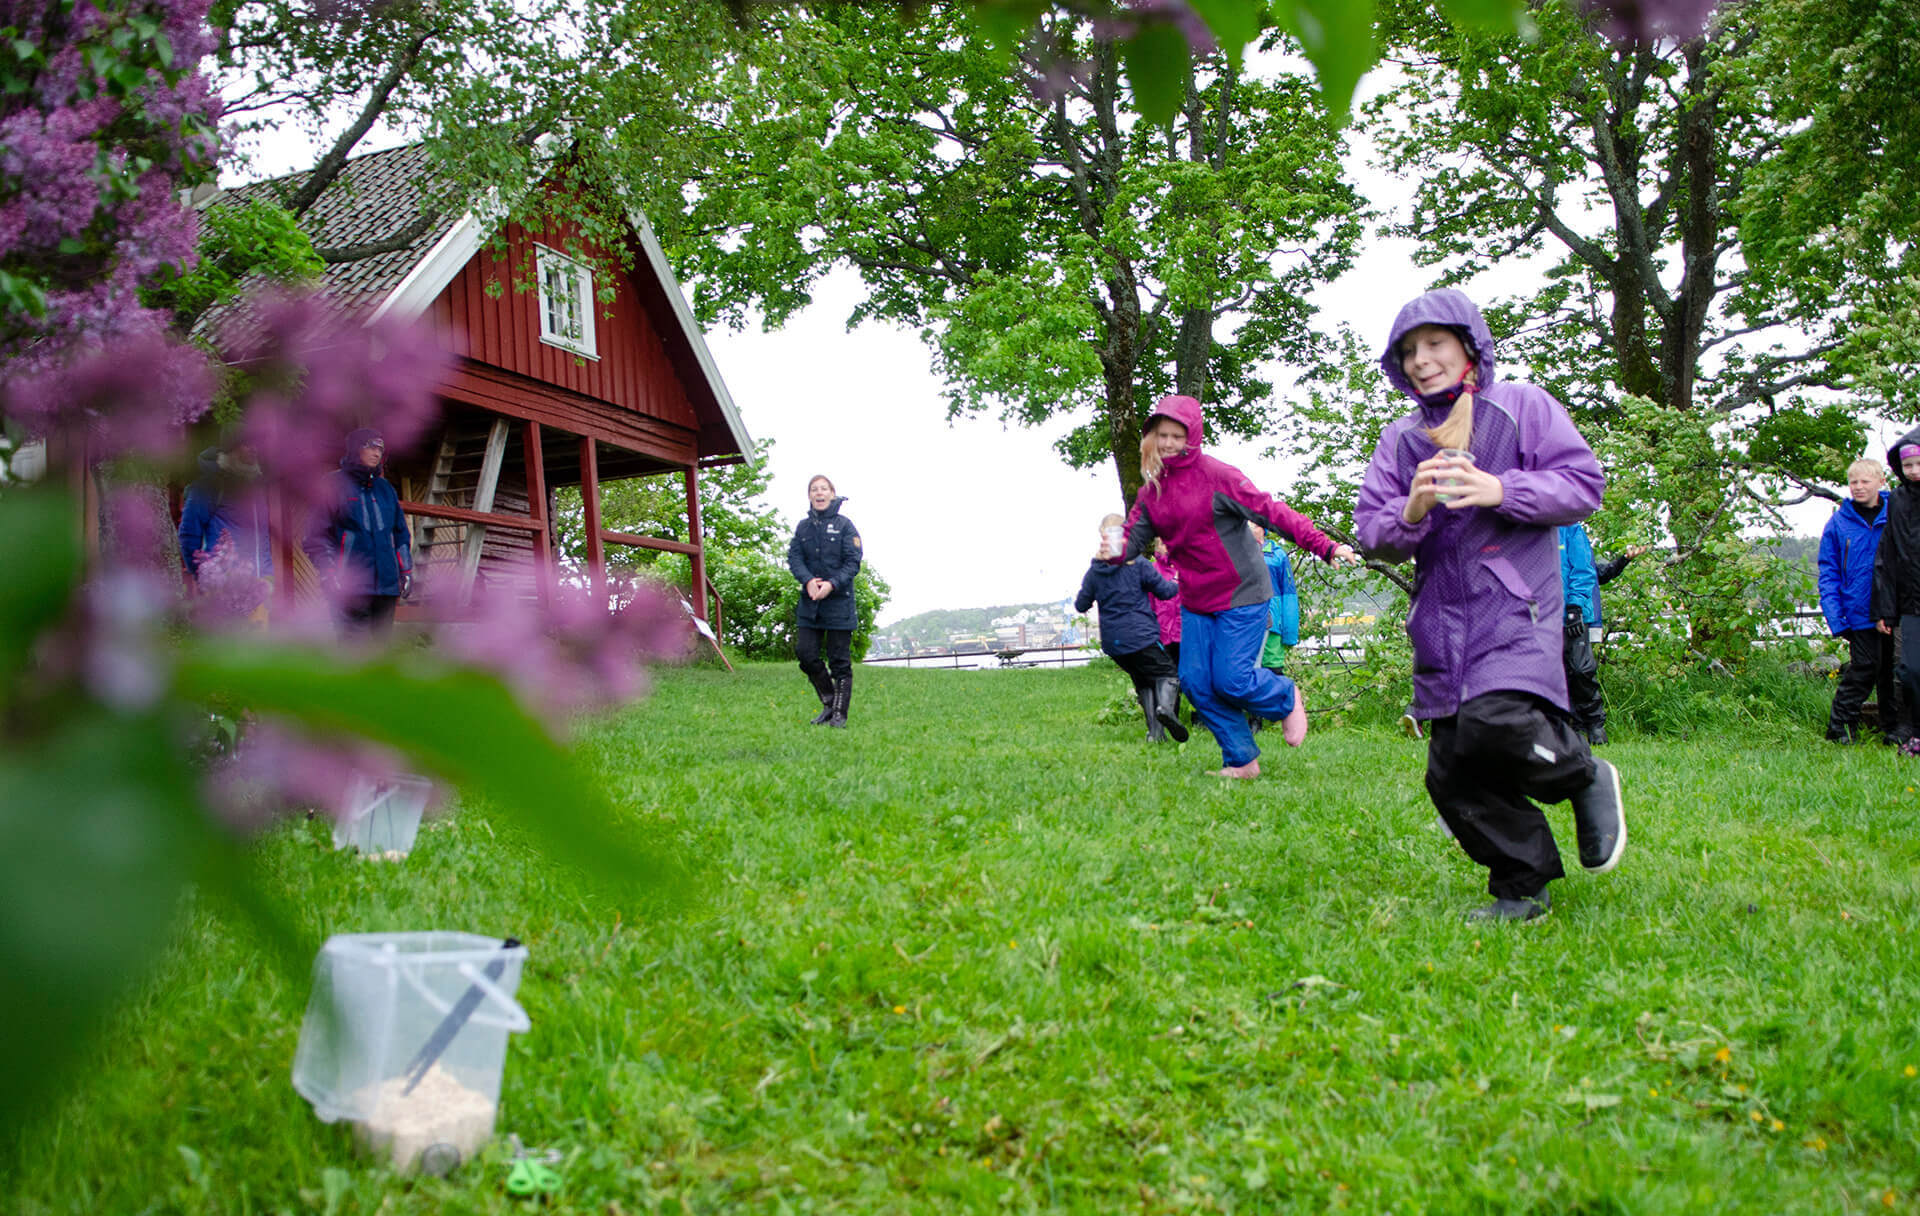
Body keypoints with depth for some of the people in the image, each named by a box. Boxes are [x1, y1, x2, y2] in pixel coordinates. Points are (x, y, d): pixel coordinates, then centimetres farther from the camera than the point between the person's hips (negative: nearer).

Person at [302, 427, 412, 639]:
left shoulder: (386, 488, 18)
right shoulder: (334, 484, 2)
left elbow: (400, 532, 24)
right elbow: (316, 534, -1)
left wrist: (405, 571, 16)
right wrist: (330, 574, -11)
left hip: (386, 582, 6)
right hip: (352, 586, -6)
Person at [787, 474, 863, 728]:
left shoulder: (844, 525, -1)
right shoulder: (803, 526, 9)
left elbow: (853, 562, -6)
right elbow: (794, 557, 1)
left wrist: (832, 584, -20)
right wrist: (808, 580, -18)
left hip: (839, 601, -4)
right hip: (810, 602, 4)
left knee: (839, 660, 0)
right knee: (805, 653, 0)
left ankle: (840, 714, 8)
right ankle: (828, 703, 18)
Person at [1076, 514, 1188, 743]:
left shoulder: (1094, 571, 5)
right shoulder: (1137, 563, -6)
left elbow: (1081, 605, 13)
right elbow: (1164, 591, 0)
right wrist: (1177, 584, 22)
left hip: (1112, 641, 5)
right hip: (1139, 636, -5)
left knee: (1143, 681, 18)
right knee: (1168, 673, 5)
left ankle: (1155, 731, 7)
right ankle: (1166, 706, -28)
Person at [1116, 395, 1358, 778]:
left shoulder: (1215, 475, -15)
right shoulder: (1152, 487, 4)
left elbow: (1271, 511, -18)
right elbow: (1136, 534, 5)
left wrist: (1324, 546, -25)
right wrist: (1116, 551, -21)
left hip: (1240, 595, -6)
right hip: (1195, 600, 7)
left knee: (1232, 681, -11)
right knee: (1196, 682, 1)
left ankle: (1288, 699, 23)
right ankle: (1241, 761, 15)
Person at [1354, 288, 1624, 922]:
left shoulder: (1522, 404, 5)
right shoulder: (1400, 438, 15)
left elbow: (1583, 485, -2)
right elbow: (1372, 532, 9)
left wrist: (1501, 490, -16)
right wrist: (1410, 514, -14)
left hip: (1515, 606, -5)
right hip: (1442, 619, 5)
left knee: (1497, 724, -29)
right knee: (1452, 774, 1)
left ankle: (1587, 778, 3)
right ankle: (1524, 887, 17)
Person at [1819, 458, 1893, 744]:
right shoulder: (1839, 523, 2)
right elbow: (1828, 573, 3)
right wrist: (1836, 617, -6)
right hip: (1860, 612, -2)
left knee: (1893, 671, 9)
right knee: (1864, 669, -7)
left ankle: (1893, 730, 20)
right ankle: (1839, 726, 5)